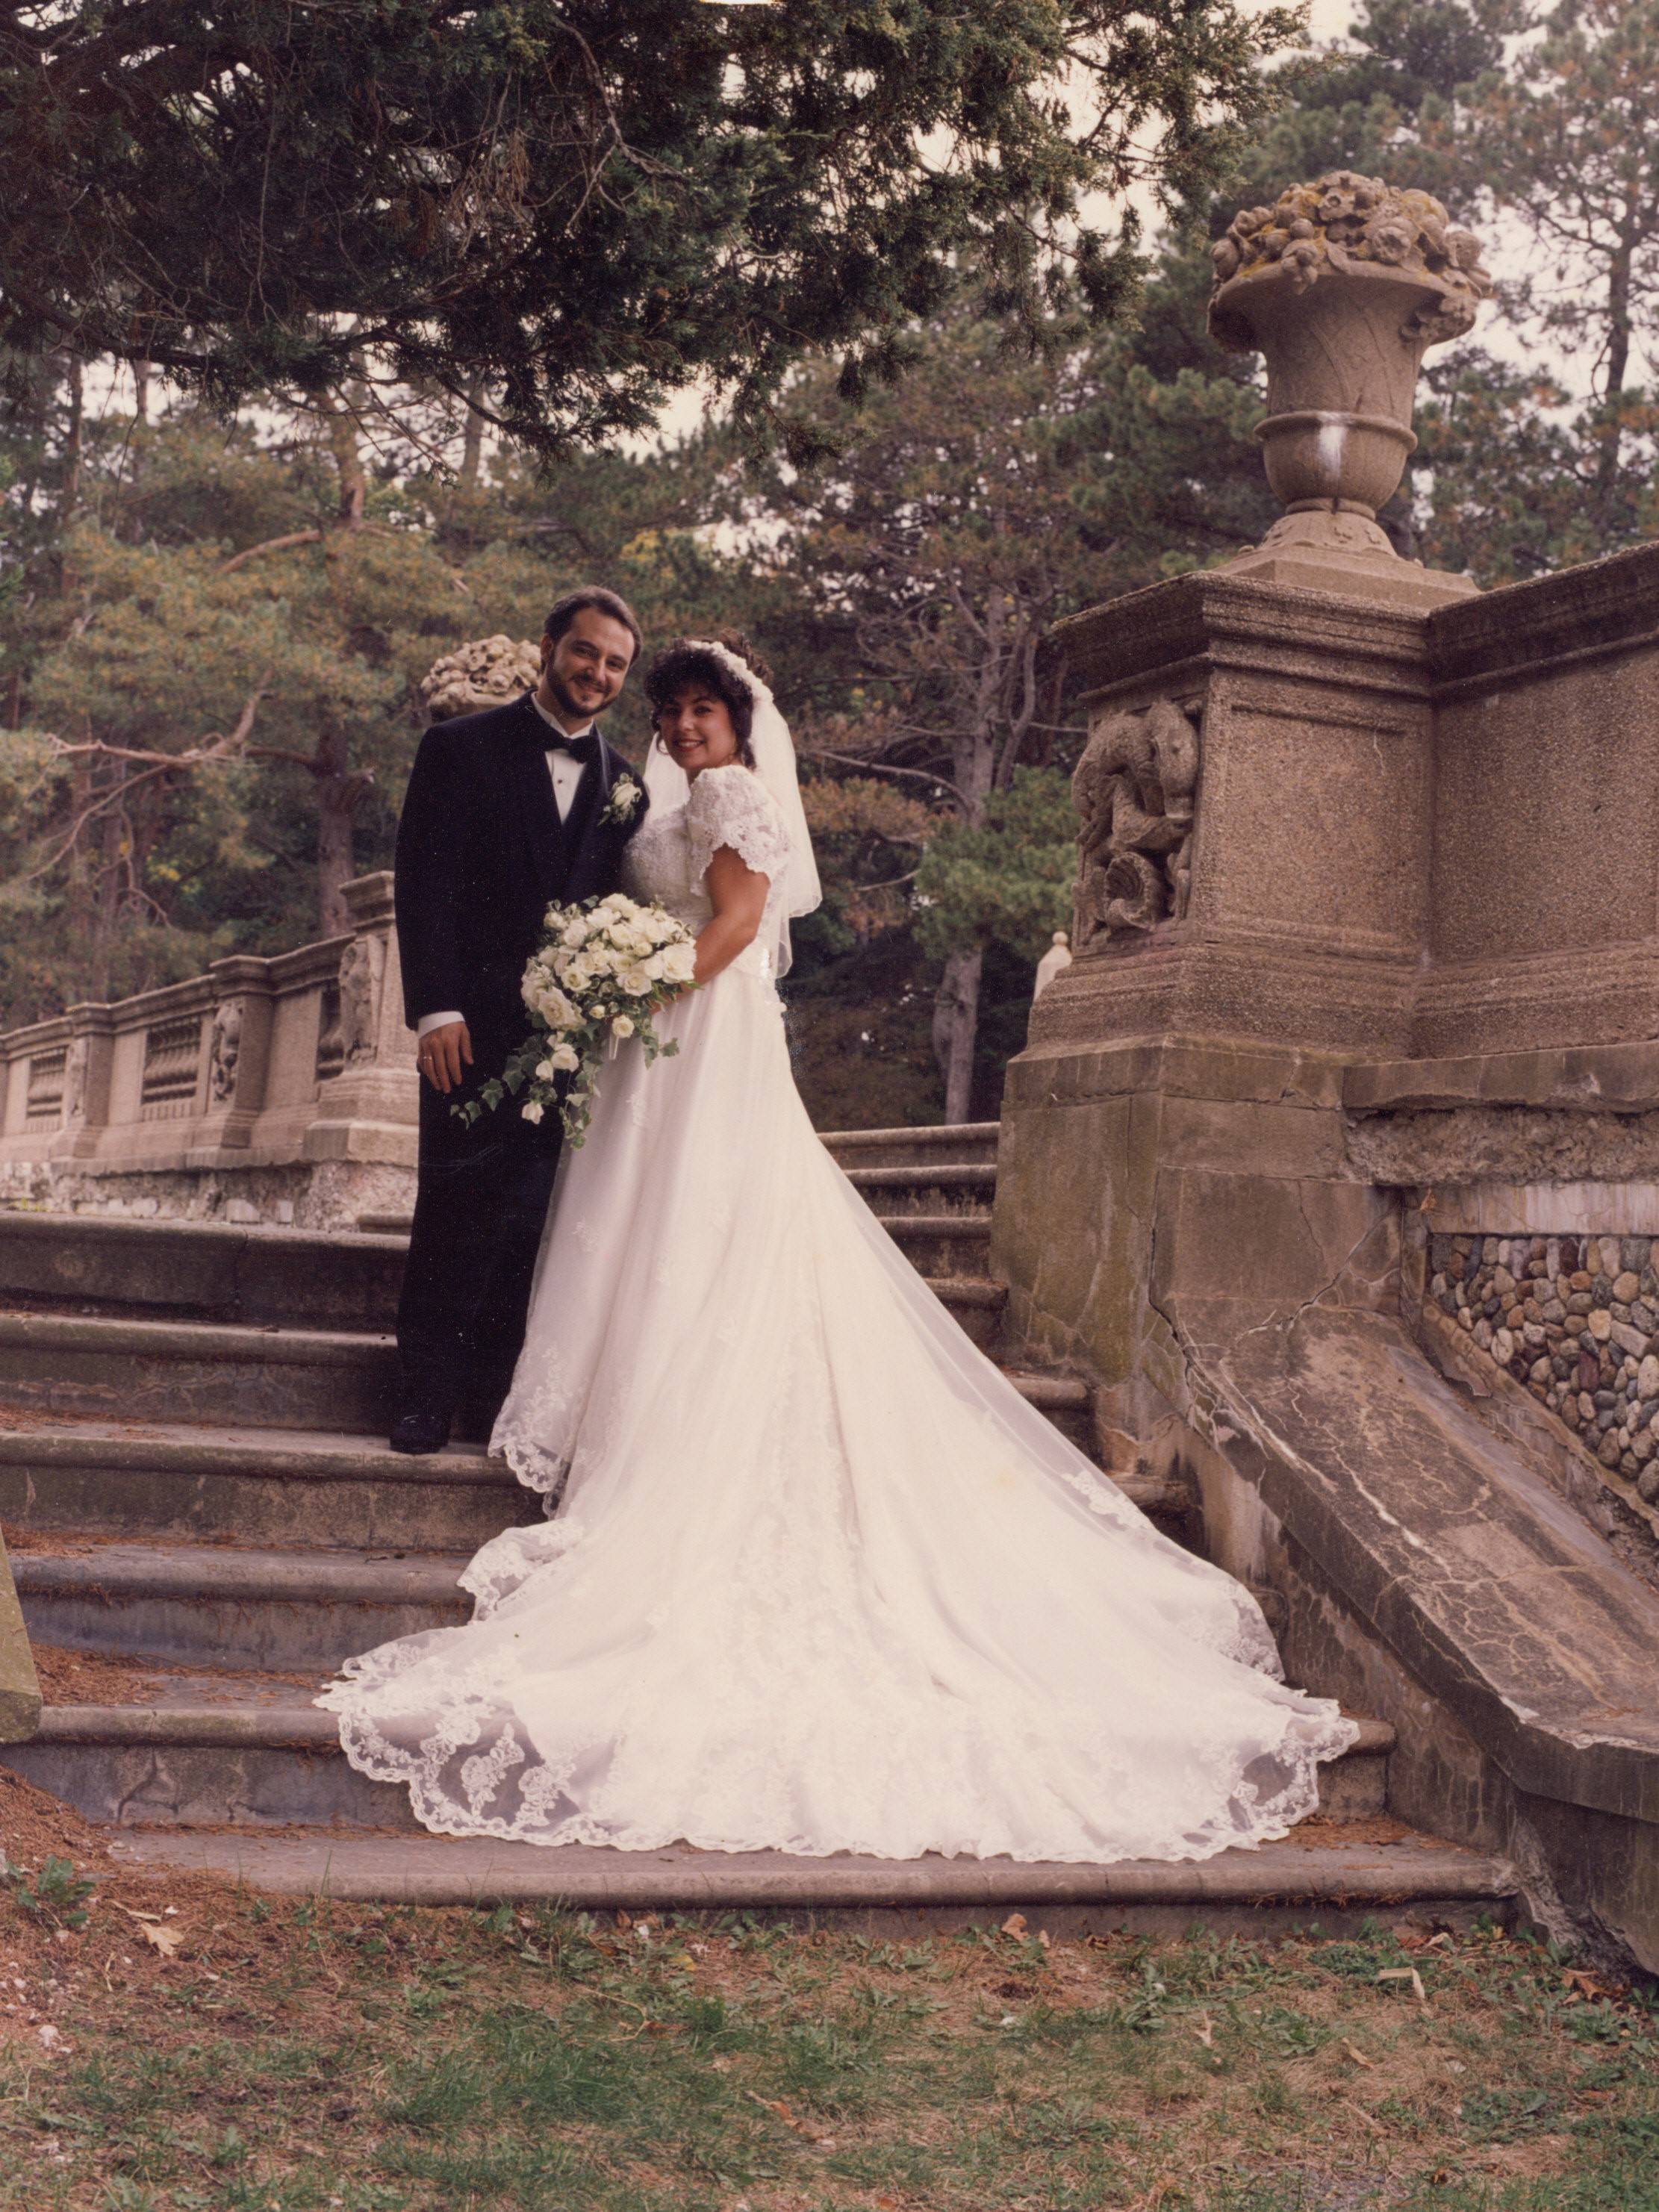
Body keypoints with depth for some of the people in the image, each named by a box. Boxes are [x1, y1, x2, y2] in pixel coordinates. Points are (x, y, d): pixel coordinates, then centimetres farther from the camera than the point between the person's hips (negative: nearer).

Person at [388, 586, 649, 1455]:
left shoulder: (624, 785, 15)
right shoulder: (460, 749, 4)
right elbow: (425, 885, -3)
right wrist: (436, 1009, -12)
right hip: (474, 1025, -3)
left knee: (531, 1214, 2)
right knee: (456, 1206, -2)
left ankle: (497, 1394, 10)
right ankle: (428, 1393, 7)